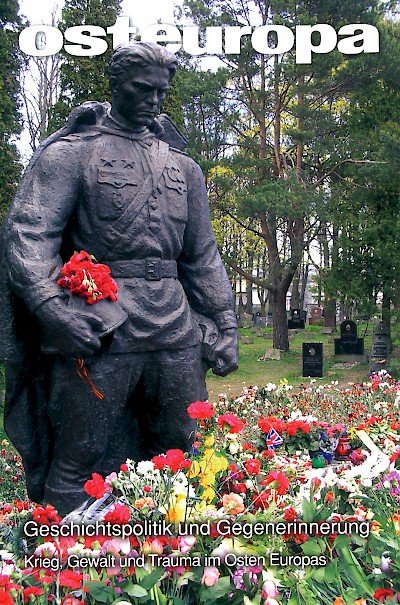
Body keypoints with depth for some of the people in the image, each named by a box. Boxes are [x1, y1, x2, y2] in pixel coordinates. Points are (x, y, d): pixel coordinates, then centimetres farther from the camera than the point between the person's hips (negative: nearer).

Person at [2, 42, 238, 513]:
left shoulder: (183, 168, 19)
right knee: (78, 470, -1)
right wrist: (50, 306, -25)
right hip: (98, 332, -5)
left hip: (176, 335, 5)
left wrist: (225, 324, 12)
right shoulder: (70, 152, 4)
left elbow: (203, 256, 21)